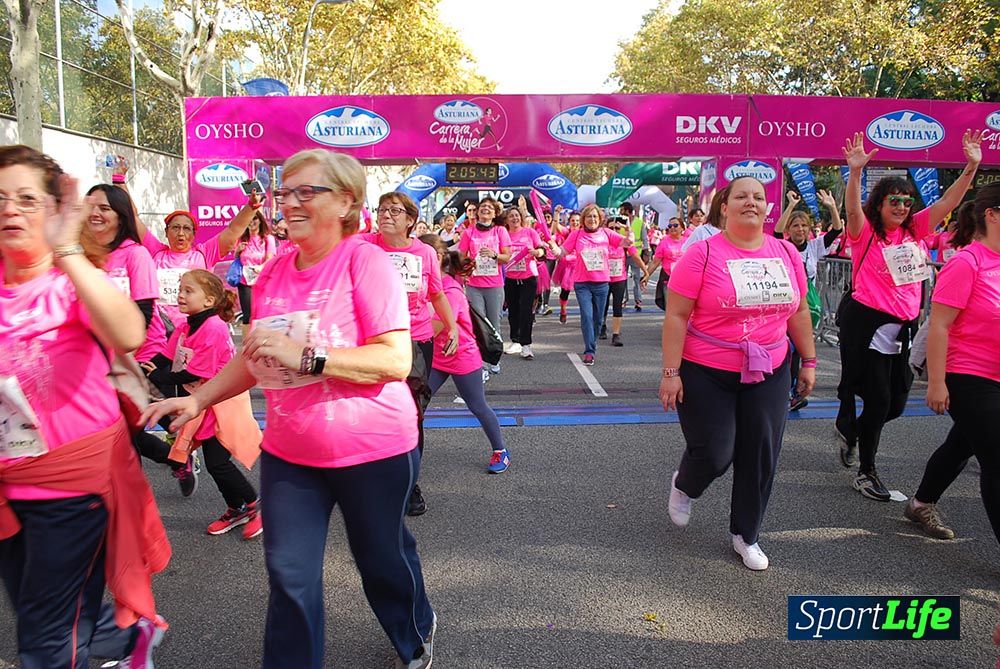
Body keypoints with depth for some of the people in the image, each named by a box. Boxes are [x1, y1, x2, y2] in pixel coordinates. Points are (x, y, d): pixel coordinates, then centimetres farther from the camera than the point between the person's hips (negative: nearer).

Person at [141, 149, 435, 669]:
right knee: (290, 576, 7)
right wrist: (199, 398, 6)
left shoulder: (364, 260, -16)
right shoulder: (273, 272, 4)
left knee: (382, 558, 17)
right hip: (288, 452, 5)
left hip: (372, 449, -4)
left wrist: (305, 356, -28)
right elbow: (256, 357, 17)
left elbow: (396, 360, -23)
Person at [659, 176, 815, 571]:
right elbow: (676, 316, -13)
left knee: (761, 457, 8)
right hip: (706, 374, -4)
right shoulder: (703, 253, -11)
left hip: (768, 374, 5)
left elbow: (798, 311, 13)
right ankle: (683, 486, 37)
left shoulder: (786, 252, 4)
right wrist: (670, 373, -16)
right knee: (714, 455, 1)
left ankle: (746, 535, 29)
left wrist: (809, 362, 13)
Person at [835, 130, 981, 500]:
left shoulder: (914, 230, 9)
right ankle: (866, 472, 13)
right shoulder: (866, 233, -7)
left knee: (896, 402, 11)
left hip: (902, 328, 6)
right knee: (879, 398, -3)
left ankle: (851, 431, 39)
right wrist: (855, 171, -39)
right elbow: (852, 209, -25)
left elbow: (947, 202, 6)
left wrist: (971, 167, -4)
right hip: (866, 324, -6)